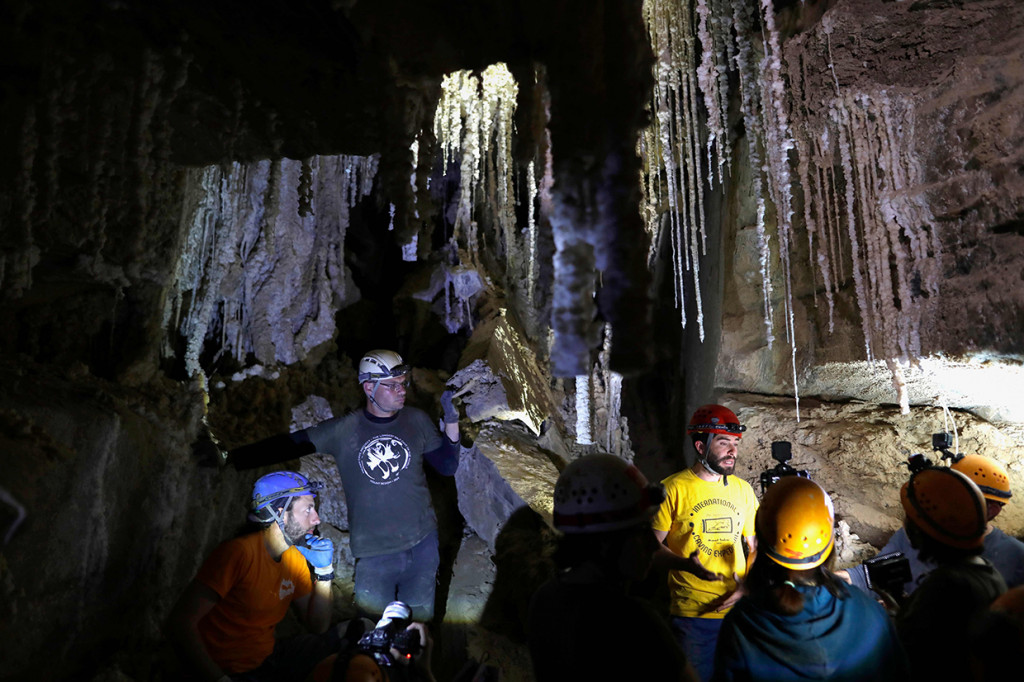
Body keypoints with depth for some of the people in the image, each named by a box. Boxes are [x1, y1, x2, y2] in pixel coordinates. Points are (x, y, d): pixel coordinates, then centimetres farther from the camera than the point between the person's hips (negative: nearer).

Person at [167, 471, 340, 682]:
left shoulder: (295, 558, 2)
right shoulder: (238, 553, -20)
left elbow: (318, 627, 3)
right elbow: (180, 624, -23)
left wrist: (324, 570, -10)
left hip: (267, 659, 7)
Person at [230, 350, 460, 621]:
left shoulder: (417, 420, -1)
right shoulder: (344, 430, -8)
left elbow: (447, 467, 2)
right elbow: (289, 445, -5)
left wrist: (451, 421, -11)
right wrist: (232, 458, -12)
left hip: (422, 545, 2)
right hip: (373, 553, -1)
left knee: (420, 622, 15)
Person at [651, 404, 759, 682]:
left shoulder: (743, 489, 6)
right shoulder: (673, 489, -10)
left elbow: (755, 545, 13)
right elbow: (654, 546, -7)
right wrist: (687, 564, -24)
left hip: (738, 609, 4)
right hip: (692, 615, -4)